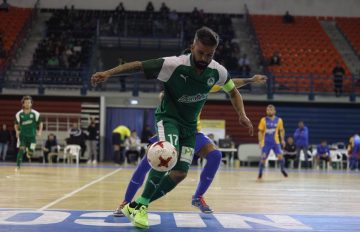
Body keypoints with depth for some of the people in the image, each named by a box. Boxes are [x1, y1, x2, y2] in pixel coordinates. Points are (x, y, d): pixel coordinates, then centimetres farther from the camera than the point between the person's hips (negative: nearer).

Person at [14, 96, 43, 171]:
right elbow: (16, 124, 9)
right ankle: (18, 166, -8)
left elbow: (40, 123, 5)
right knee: (21, 150, -16)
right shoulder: (19, 114, -4)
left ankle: (28, 151, 38)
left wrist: (40, 131, -9)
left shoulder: (35, 114, -7)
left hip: (32, 136, 0)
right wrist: (17, 131, -9)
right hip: (22, 135, 0)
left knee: (30, 153, -1)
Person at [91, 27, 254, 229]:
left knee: (180, 173, -5)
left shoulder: (218, 71, -11)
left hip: (189, 124, 5)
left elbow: (233, 92, 8)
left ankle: (139, 205, 10)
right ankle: (140, 204, -17)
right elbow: (138, 65, -24)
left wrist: (242, 114, -6)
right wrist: (108, 73, -35)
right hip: (168, 117, -5)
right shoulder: (175, 65, -26)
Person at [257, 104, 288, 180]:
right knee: (263, 158, -6)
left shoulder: (279, 120, 0)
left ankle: (282, 169, 14)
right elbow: (260, 132, 2)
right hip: (266, 142, -1)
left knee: (280, 156, -10)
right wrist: (260, 141, -7)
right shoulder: (263, 120, -2)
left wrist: (282, 140, 3)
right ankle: (260, 173, 9)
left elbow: (281, 130, 12)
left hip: (275, 142, 1)